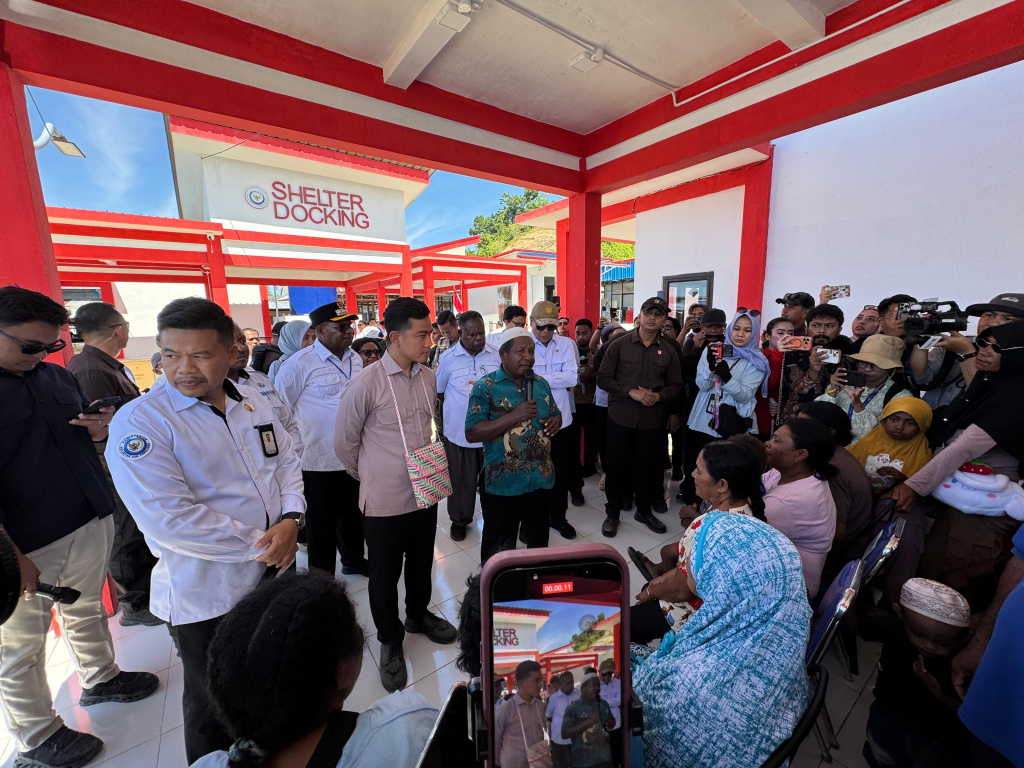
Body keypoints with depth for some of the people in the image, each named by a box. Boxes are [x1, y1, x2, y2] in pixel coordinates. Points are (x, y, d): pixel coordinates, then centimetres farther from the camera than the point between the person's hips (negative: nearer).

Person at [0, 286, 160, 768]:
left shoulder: (57, 376, 7)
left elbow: (85, 437, 18)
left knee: (87, 610, 22)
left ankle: (99, 679, 41)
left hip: (91, 521, 6)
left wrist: (100, 431, -6)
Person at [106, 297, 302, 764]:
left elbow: (286, 463, 4)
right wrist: (258, 545, -21)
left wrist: (290, 519, -13)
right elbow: (167, 518, -25)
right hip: (204, 596, -5)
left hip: (274, 574, 6)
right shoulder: (138, 422, -18)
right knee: (214, 707, 20)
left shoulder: (254, 404, -1)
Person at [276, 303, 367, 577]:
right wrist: (298, 447, -5)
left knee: (352, 514, 22)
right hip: (320, 460, -5)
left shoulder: (355, 359, 5)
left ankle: (353, 559, 44)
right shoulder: (300, 363, -13)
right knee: (322, 524, 12)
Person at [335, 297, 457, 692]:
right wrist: (372, 478, 6)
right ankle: (390, 640, 40)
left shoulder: (429, 378, -1)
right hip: (384, 501, -4)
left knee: (421, 563, 22)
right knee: (385, 575, 14)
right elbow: (344, 443, -5)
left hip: (424, 493, 5)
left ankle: (418, 615, 50)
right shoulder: (365, 384, -17)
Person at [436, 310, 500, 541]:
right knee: (461, 479, 13)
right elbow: (439, 391, 7)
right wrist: (458, 409, 5)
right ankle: (459, 519, 34)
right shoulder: (448, 358, -5)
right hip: (458, 431, -1)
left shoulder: (496, 356, -3)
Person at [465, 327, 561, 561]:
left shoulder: (541, 384, 5)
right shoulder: (485, 387, -12)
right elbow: (472, 433, -19)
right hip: (503, 483, -5)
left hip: (541, 479, 5)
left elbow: (555, 415, 18)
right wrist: (515, 416, -27)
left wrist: (555, 421, -8)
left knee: (539, 540, 24)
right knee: (498, 547, 14)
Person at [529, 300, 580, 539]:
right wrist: (559, 381, -16)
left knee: (560, 470, 15)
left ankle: (558, 516, 36)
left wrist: (539, 379, -16)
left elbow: (572, 377, -10)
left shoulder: (566, 344, 1)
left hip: (558, 419, 3)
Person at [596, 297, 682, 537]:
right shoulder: (620, 344, -3)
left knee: (648, 466, 14)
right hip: (620, 417, -2)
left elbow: (676, 385, 7)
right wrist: (631, 392, -17)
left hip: (653, 419, 2)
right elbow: (603, 378, -6)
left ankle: (644, 510, 36)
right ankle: (612, 513, 25)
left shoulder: (669, 350, 5)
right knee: (616, 466, 6)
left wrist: (658, 396, -13)